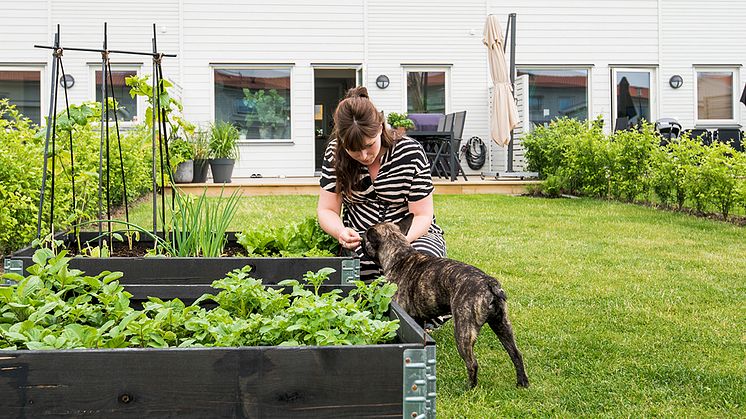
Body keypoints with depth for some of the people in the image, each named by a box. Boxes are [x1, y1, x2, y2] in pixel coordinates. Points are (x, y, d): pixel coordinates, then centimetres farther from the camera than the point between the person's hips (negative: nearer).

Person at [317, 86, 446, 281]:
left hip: (412, 235, 0)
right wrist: (341, 232, -25)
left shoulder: (410, 152, -12)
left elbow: (422, 216, -9)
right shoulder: (335, 153, -4)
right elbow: (327, 210, 0)